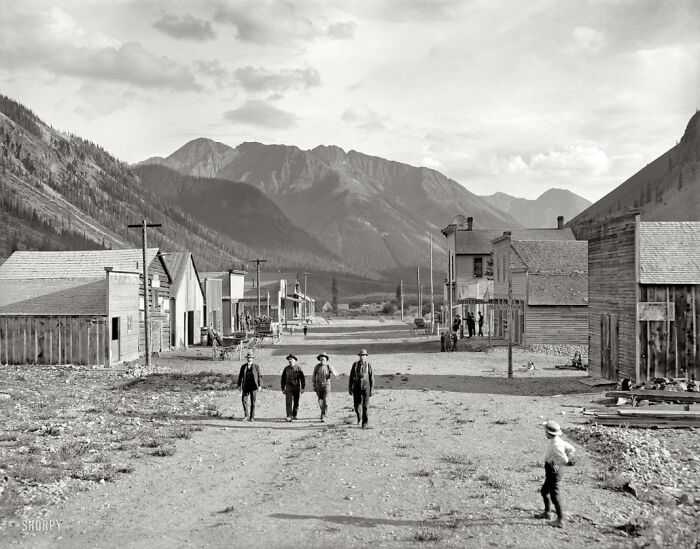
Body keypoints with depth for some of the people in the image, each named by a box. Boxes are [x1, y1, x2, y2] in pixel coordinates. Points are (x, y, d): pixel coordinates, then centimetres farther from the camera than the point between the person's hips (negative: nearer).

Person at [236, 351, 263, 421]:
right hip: (245, 386, 2)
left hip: (253, 387, -2)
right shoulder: (243, 367, 7)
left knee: (253, 402, 0)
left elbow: (259, 376, -2)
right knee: (244, 400, -10)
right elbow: (240, 376, 7)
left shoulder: (256, 366, 1)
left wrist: (260, 385, -11)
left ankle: (252, 417, 7)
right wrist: (239, 385, -1)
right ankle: (246, 416, 2)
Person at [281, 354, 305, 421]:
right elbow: (283, 379, 10)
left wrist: (303, 388, -5)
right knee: (289, 402, -11)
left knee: (296, 402, 8)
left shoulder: (298, 368, 1)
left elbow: (302, 378, 0)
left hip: (297, 387, 0)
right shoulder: (286, 369, 5)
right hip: (289, 387, 0)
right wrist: (283, 388, 7)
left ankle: (294, 415, 24)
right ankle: (289, 416, -16)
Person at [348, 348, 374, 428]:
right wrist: (350, 388, 3)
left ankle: (364, 423, 3)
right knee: (356, 405, 1)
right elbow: (351, 376, 6)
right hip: (357, 386, 2)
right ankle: (359, 417, 33)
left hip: (365, 386, -2)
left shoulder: (368, 365, -3)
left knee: (365, 406, -5)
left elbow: (371, 377, -1)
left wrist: (371, 389, -3)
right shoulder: (355, 364, 2)